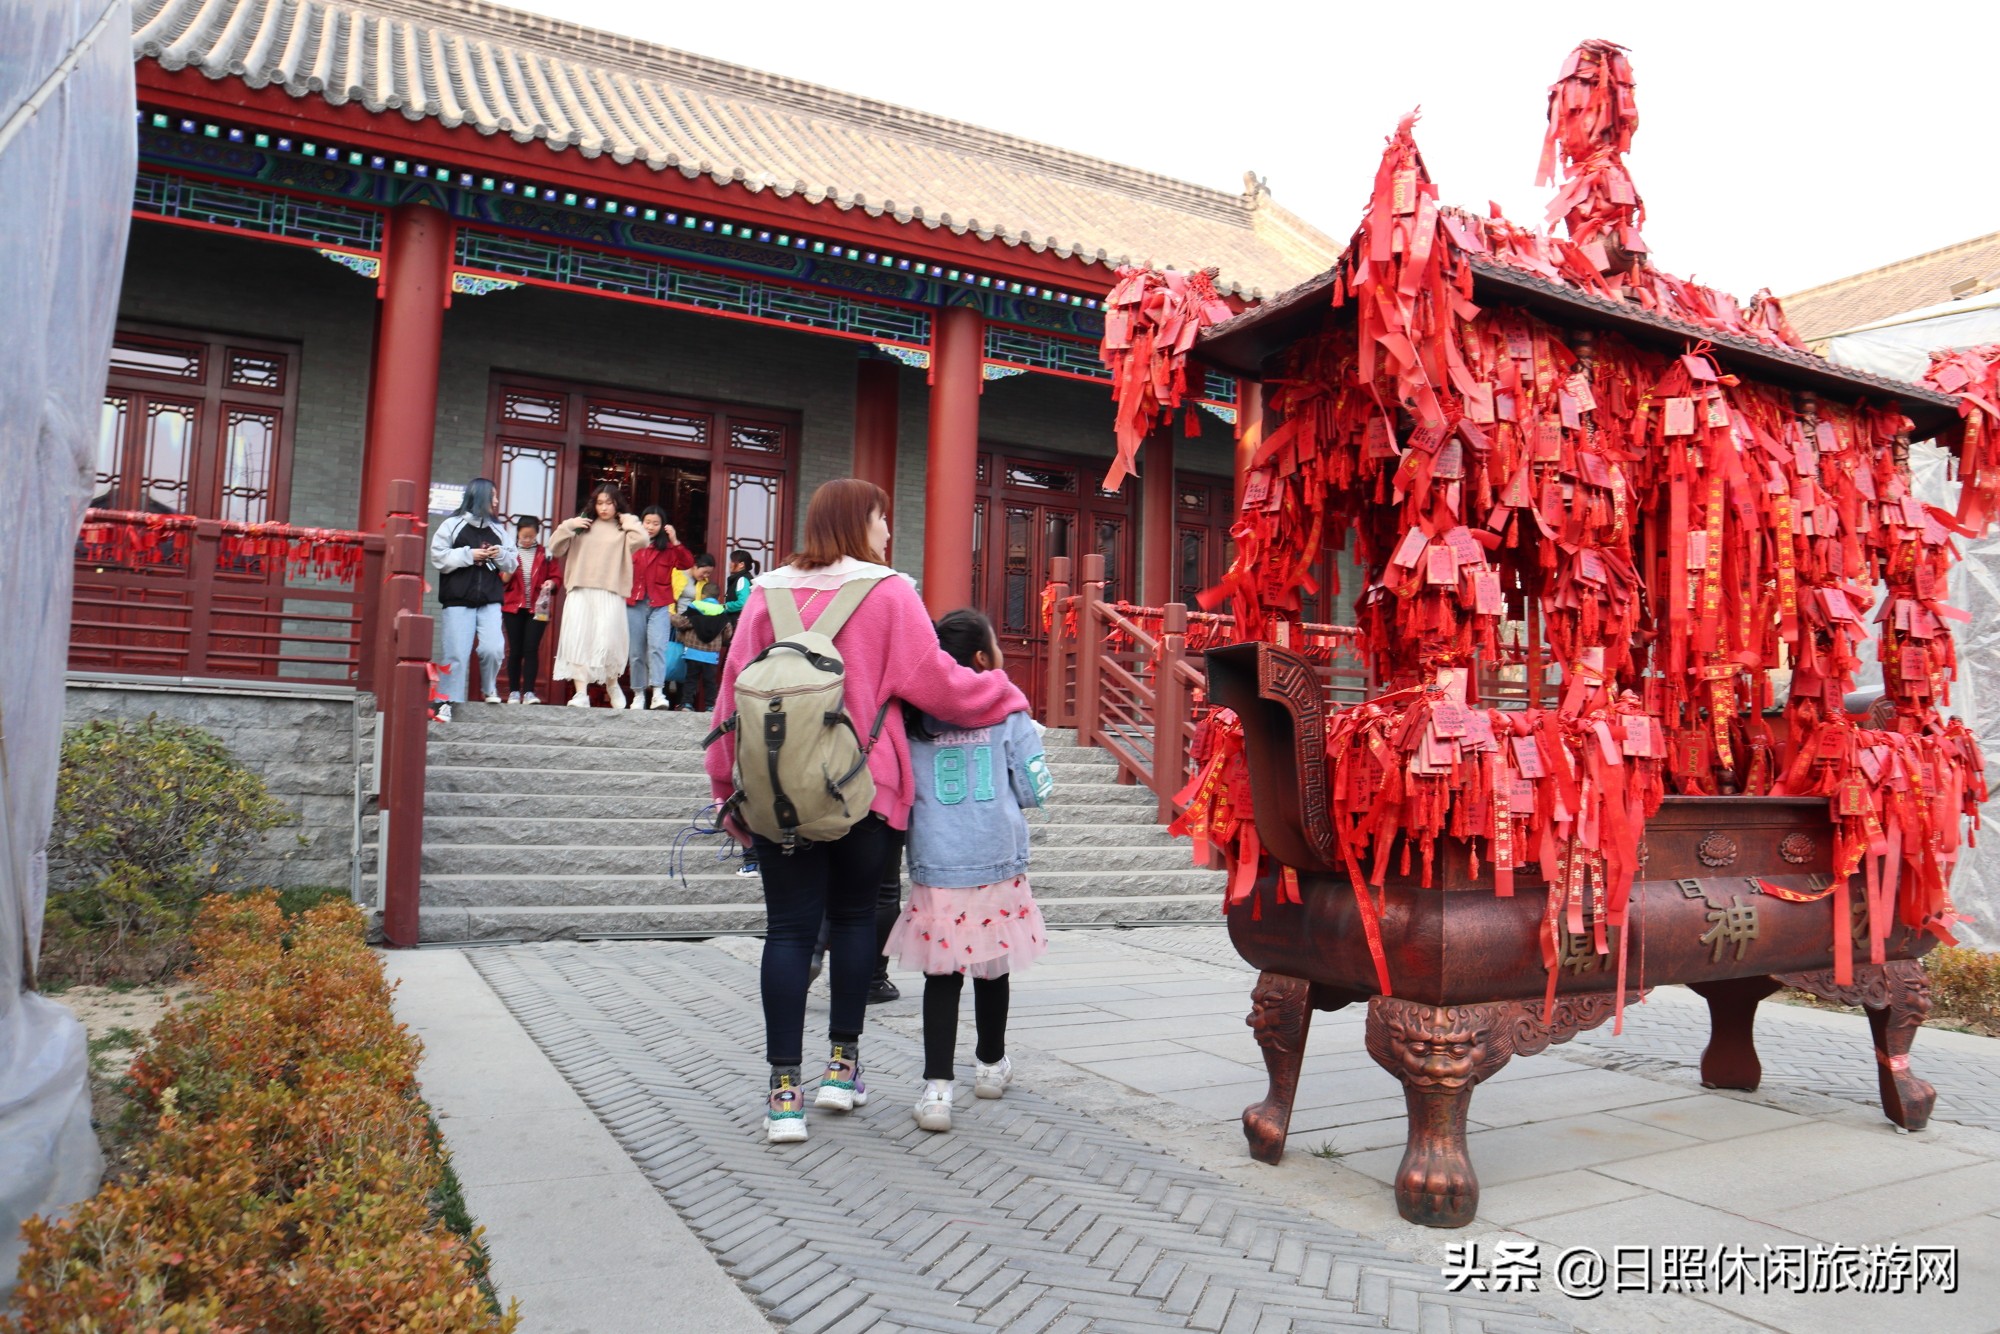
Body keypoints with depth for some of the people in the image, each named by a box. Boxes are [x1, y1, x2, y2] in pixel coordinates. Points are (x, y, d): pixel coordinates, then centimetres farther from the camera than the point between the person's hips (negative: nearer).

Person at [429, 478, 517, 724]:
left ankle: (489, 689, 15)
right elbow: (438, 558, -4)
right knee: (457, 653, -3)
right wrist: (468, 555, -10)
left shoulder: (498, 529, 12)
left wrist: (501, 555, -4)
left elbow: (513, 564, 16)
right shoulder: (452, 524, 1)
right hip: (458, 601, -3)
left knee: (492, 648, -11)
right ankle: (449, 701, 8)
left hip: (490, 602, 3)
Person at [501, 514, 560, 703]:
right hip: (513, 608, 1)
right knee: (515, 650, 3)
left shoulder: (545, 553, 7)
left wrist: (552, 583, -13)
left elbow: (557, 577, 8)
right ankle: (514, 691, 9)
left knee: (531, 649, -7)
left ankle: (529, 692, -6)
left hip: (537, 608, -1)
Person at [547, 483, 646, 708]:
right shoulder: (583, 525, 14)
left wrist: (629, 523, 2)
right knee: (578, 639, -7)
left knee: (607, 641, -6)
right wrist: (568, 526, 1)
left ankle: (612, 684, 21)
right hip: (580, 591, 2)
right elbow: (555, 548, 13)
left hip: (610, 593, -2)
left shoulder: (623, 528, 10)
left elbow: (641, 540, -11)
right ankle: (581, 692, -6)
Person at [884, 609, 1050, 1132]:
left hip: (935, 869, 1)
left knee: (941, 976, 6)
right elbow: (1035, 790, -2)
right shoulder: (1007, 709, -4)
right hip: (998, 865, 0)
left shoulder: (913, 717, 0)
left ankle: (936, 1088, -1)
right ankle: (990, 1064, 36)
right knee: (994, 968, 17)